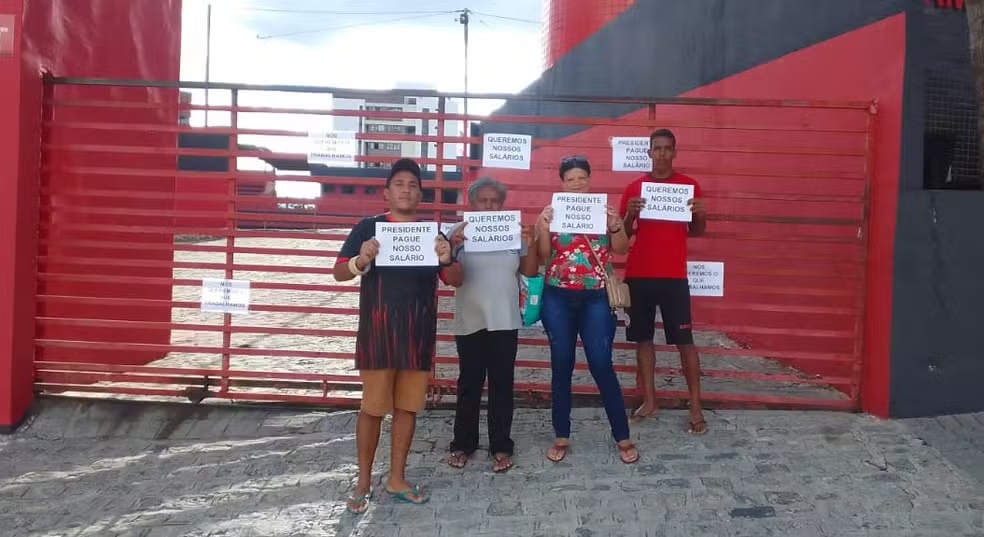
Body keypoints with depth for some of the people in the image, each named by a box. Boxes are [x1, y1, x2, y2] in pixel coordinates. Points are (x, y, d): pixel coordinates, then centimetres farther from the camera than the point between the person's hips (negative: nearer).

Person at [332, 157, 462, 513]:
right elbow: (339, 273, -3)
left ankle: (396, 479, 22)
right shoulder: (368, 227, 0)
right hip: (378, 330, -3)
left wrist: (446, 260, -20)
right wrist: (360, 260, -25)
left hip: (418, 331, 3)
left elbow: (456, 279, 3)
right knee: (373, 407, 2)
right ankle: (363, 481, 17)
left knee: (408, 406, 9)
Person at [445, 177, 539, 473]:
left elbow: (530, 271, 4)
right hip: (470, 322, -1)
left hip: (505, 321, 1)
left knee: (501, 383, 7)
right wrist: (453, 247, -21)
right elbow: (450, 278, -5)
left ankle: (501, 446, 17)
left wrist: (530, 244, -12)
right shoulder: (460, 232, -3)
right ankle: (463, 443, 21)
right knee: (469, 383, 8)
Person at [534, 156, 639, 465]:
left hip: (596, 298, -1)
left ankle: (623, 437, 10)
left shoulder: (604, 210, 5)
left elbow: (621, 248, 1)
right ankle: (562, 437, 17)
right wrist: (543, 227, -17)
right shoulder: (552, 211, 4)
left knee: (602, 365, -2)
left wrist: (615, 226, -17)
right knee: (561, 365, 6)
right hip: (558, 298, 1)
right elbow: (542, 255, -1)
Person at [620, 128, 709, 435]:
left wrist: (701, 215, -12)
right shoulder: (634, 188, 6)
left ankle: (696, 408, 3)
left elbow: (697, 232, 10)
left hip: (674, 276, -2)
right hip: (638, 275, 2)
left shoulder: (689, 186, 5)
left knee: (685, 340, -3)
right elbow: (623, 234, 6)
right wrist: (630, 214, -14)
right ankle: (649, 401, 16)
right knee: (643, 338, 6)